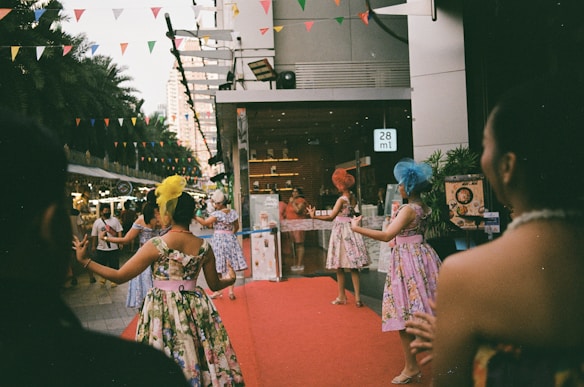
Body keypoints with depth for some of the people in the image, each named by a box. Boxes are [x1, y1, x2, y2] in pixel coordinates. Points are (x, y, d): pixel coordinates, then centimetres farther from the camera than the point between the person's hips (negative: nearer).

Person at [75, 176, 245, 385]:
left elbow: (119, 276, -10)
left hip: (163, 311, -3)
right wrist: (230, 279, 32)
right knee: (197, 362, 18)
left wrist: (84, 260, 0)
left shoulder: (156, 245, -13)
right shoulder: (204, 247, -2)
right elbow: (215, 285, 10)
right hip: (195, 310, 3)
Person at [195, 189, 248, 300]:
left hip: (219, 240, -5)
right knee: (230, 267, 8)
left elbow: (204, 222, -19)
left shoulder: (217, 214, -14)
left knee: (218, 267, 4)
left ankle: (218, 290, 8)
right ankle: (231, 291, 10)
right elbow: (236, 227, 14)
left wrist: (194, 216, -13)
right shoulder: (233, 213, 4)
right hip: (231, 239, 5)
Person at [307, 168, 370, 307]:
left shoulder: (342, 199, -16)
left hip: (341, 232, -6)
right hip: (351, 231, 7)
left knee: (340, 267, 5)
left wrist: (314, 216, -23)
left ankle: (342, 297, 14)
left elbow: (331, 217, -24)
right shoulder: (353, 198, 4)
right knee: (354, 267, 6)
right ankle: (357, 298, 3)